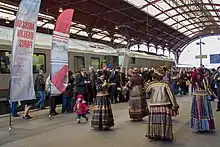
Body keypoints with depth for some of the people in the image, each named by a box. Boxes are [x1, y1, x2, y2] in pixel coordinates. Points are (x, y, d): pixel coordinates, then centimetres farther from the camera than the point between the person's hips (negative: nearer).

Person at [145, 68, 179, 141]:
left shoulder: (151, 84, -5)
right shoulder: (165, 84, -7)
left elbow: (146, 91, 13)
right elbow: (171, 94, -6)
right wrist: (175, 105, -1)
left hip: (154, 106, 2)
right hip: (164, 105, -1)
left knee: (154, 120, 9)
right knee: (164, 121, 4)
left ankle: (154, 134, 18)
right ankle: (165, 135, 10)